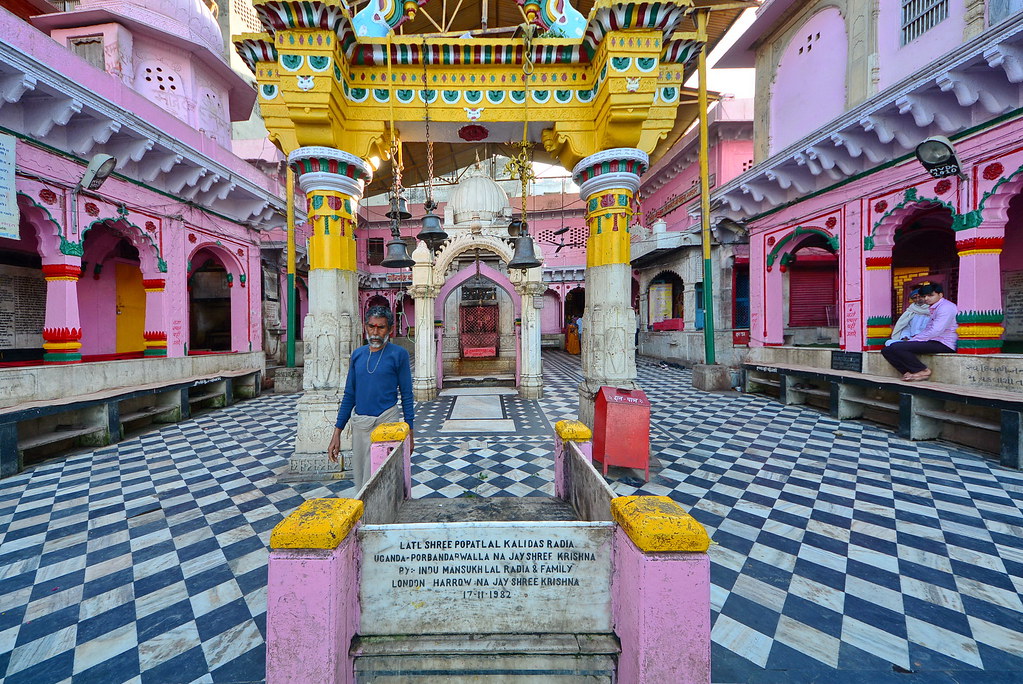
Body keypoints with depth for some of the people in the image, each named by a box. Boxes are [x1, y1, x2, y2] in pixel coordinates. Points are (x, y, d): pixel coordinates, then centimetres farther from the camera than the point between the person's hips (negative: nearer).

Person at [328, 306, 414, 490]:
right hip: (359, 424, 5)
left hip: (386, 423, -5)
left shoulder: (398, 354, -4)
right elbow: (349, 395, 12)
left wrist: (409, 431, -4)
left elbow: (406, 395, -2)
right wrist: (337, 433, 9)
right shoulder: (357, 354, 9)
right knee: (359, 478, 15)